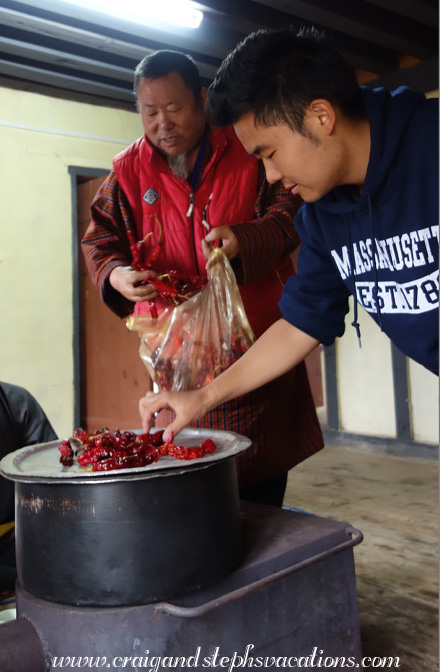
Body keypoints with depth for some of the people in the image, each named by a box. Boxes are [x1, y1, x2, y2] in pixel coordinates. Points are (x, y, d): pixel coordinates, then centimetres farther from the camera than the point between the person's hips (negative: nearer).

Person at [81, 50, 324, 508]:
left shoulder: (248, 151, 0)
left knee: (263, 485, 7)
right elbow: (99, 239, 10)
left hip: (257, 338, -1)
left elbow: (291, 208, -2)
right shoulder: (128, 170, 7)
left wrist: (247, 238, -23)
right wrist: (116, 274, -14)